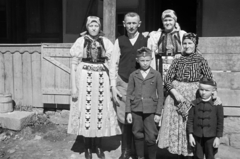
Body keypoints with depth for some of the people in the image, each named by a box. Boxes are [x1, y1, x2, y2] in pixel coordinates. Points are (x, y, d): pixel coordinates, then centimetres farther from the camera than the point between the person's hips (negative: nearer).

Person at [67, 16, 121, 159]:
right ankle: (88, 147, 21)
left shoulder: (106, 42, 4)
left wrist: (112, 84, -1)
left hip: (102, 80, 2)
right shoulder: (80, 41, 0)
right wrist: (74, 86, -6)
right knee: (85, 110, 4)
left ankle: (98, 146, 23)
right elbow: (74, 65, -1)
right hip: (85, 79, -1)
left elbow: (112, 64, 5)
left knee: (101, 111, 6)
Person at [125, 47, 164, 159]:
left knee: (151, 137, -1)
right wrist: (128, 112, 1)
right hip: (136, 110, 2)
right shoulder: (133, 75, 5)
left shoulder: (156, 75, 2)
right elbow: (129, 94, 6)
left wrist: (158, 113, -2)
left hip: (150, 111, -2)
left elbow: (160, 95, 2)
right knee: (138, 135, 10)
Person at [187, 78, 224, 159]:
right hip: (197, 137, 2)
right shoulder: (195, 103, -1)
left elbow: (220, 122, -2)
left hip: (211, 137, -1)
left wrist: (218, 137, -4)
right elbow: (190, 120, 1)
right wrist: (190, 135, -2)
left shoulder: (217, 104, -6)